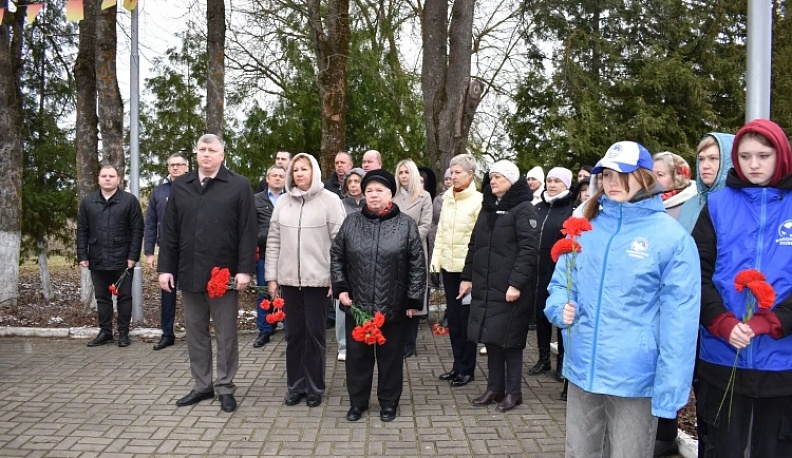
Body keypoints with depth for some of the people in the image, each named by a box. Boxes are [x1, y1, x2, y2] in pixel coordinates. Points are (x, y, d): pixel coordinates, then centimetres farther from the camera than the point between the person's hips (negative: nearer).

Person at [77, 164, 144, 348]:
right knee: (102, 298, 11)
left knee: (124, 297, 5)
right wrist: (82, 256, 1)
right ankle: (105, 332, 21)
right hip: (98, 260, 3)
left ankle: (123, 333, 14)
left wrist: (133, 256, -10)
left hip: (123, 261, -3)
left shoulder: (129, 200, -1)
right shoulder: (87, 202, 9)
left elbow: (137, 230, -4)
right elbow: (82, 231, 9)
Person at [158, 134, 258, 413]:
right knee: (195, 333, 13)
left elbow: (248, 231, -7)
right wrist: (165, 267, 4)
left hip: (224, 274, -4)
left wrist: (244, 269, -13)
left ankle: (225, 388, 18)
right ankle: (202, 385, 26)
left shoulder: (239, 186, -2)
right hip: (190, 273, 4)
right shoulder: (180, 187, 10)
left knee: (226, 334, 6)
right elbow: (170, 231, 10)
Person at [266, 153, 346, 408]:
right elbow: (273, 241, 9)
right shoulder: (283, 202, 7)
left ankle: (315, 387, 20)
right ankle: (295, 386, 25)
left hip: (319, 279, -4)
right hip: (289, 279, 4)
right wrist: (271, 277, 6)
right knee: (294, 334, 12)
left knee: (315, 334, 6)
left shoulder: (329, 200, -5)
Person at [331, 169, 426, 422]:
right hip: (357, 305, 2)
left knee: (390, 355, 11)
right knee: (357, 354, 12)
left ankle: (388, 402, 28)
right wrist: (341, 288, -1)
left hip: (393, 306, -2)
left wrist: (413, 300, -5)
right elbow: (336, 257, 8)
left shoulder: (406, 224, -4)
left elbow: (417, 265, -3)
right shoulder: (351, 222, 3)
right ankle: (357, 402, 29)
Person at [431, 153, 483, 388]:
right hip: (448, 266, 6)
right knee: (453, 316, 11)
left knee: (466, 317, 3)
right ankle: (457, 364, 24)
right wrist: (436, 260, 7)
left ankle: (467, 369, 15)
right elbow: (440, 232, 12)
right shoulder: (447, 199, 9)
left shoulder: (478, 200, -9)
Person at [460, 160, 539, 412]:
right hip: (485, 286, 7)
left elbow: (529, 249, -15)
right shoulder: (487, 208, 15)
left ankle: (513, 392, 15)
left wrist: (516, 283, -21)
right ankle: (494, 388, 23)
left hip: (510, 288, -6)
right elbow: (474, 245, 18)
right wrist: (467, 276, 13)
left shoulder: (523, 209, -7)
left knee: (510, 339, 2)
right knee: (490, 337, 10)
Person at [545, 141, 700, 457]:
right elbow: (561, 283, 13)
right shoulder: (585, 227, 5)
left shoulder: (671, 236, -10)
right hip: (583, 370, 5)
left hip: (635, 378, -4)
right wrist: (561, 308, -10)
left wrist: (669, 389, -15)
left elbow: (678, 318, -12)